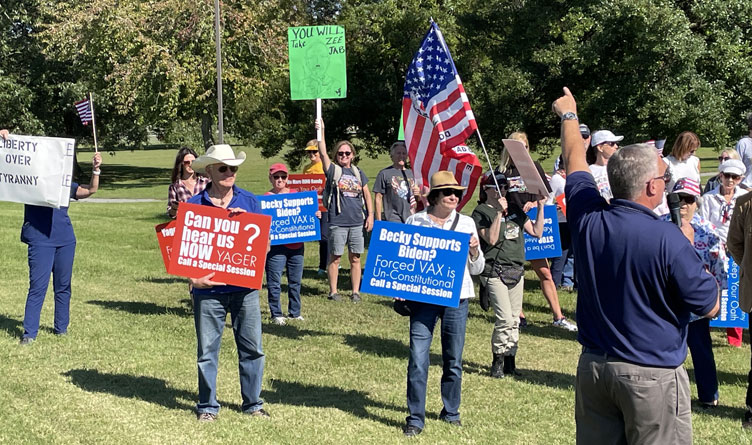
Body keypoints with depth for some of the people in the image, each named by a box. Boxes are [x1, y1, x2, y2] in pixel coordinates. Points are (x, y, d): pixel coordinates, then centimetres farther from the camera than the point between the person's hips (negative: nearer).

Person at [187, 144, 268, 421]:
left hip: (244, 287, 2)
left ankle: (253, 403, 20)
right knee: (207, 350, 6)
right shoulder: (194, 205, 1)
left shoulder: (248, 201, 6)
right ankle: (207, 406, 19)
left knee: (252, 348, 6)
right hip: (208, 288, -1)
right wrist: (194, 277, -13)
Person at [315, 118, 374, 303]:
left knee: (355, 258, 6)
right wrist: (321, 131, -19)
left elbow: (367, 195, 16)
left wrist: (370, 215, 8)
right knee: (335, 257, 1)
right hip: (337, 222, -3)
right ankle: (333, 291, 10)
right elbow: (322, 153, -11)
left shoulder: (358, 173, 13)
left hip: (357, 222, 3)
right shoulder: (333, 170, 3)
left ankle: (356, 291, 12)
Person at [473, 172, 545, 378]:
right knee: (505, 318, -15)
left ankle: (510, 362, 15)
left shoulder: (514, 209, 15)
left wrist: (540, 207, 7)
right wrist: (499, 212, -20)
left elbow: (536, 232, 14)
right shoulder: (481, 212, -3)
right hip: (494, 272, -6)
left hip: (516, 271, 7)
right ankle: (497, 362, -2)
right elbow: (491, 239, -17)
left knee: (514, 320, 7)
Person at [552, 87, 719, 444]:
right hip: (652, 374, -5)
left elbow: (574, 162, 16)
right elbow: (710, 306, -8)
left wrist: (569, 116, 34)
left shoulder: (587, 220, -5)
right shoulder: (668, 240, -21)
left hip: (593, 367, 6)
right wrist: (688, 249, 5)